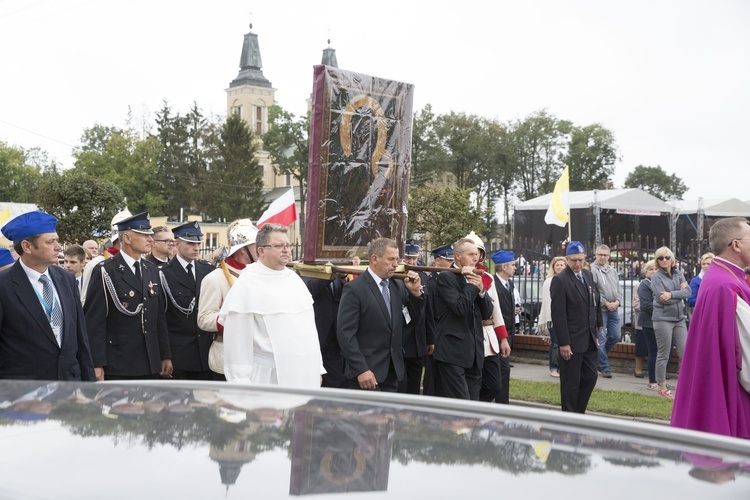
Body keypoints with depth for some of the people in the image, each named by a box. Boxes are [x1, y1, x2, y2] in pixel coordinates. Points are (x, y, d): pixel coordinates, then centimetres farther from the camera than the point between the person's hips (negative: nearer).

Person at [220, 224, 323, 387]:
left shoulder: (294, 278, 13)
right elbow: (238, 339, -10)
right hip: (269, 378, -6)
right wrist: (241, 385, -12)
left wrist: (317, 368, 16)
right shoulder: (246, 285, -7)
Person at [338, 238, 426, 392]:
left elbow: (415, 318, 14)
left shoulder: (398, 286, 9)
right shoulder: (354, 289, -11)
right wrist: (361, 370, -19)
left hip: (392, 371, 6)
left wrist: (416, 292, -2)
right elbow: (345, 333, -14)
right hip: (367, 373, -6)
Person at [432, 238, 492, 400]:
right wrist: (471, 284, -10)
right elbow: (460, 308, -20)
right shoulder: (446, 277, -7)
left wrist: (481, 290, -2)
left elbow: (487, 314, 12)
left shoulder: (474, 279, 16)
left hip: (474, 353, 8)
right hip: (453, 352, -7)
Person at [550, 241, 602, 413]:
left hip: (589, 340, 7)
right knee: (571, 383, 2)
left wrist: (598, 326, 13)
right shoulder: (560, 280, -12)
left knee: (590, 378, 12)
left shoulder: (588, 275, 10)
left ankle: (579, 414, 26)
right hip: (572, 341, -7)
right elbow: (558, 314, -16)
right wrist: (563, 343, -18)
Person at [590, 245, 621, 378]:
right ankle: (604, 367, 5)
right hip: (600, 310, -7)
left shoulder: (613, 270, 16)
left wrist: (617, 301, -3)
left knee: (615, 336, 9)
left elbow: (618, 289, 16)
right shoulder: (592, 270, -8)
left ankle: (597, 357, 27)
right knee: (601, 339, -4)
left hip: (613, 309, 7)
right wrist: (606, 303, -13)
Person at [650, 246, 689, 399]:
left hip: (679, 318, 5)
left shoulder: (678, 274, 9)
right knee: (663, 355, 2)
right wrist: (680, 293, -8)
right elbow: (661, 298, -17)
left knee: (685, 352, 3)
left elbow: (688, 292, -4)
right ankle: (662, 388, 12)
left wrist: (671, 294, -17)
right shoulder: (656, 277, -5)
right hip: (663, 319, -4)